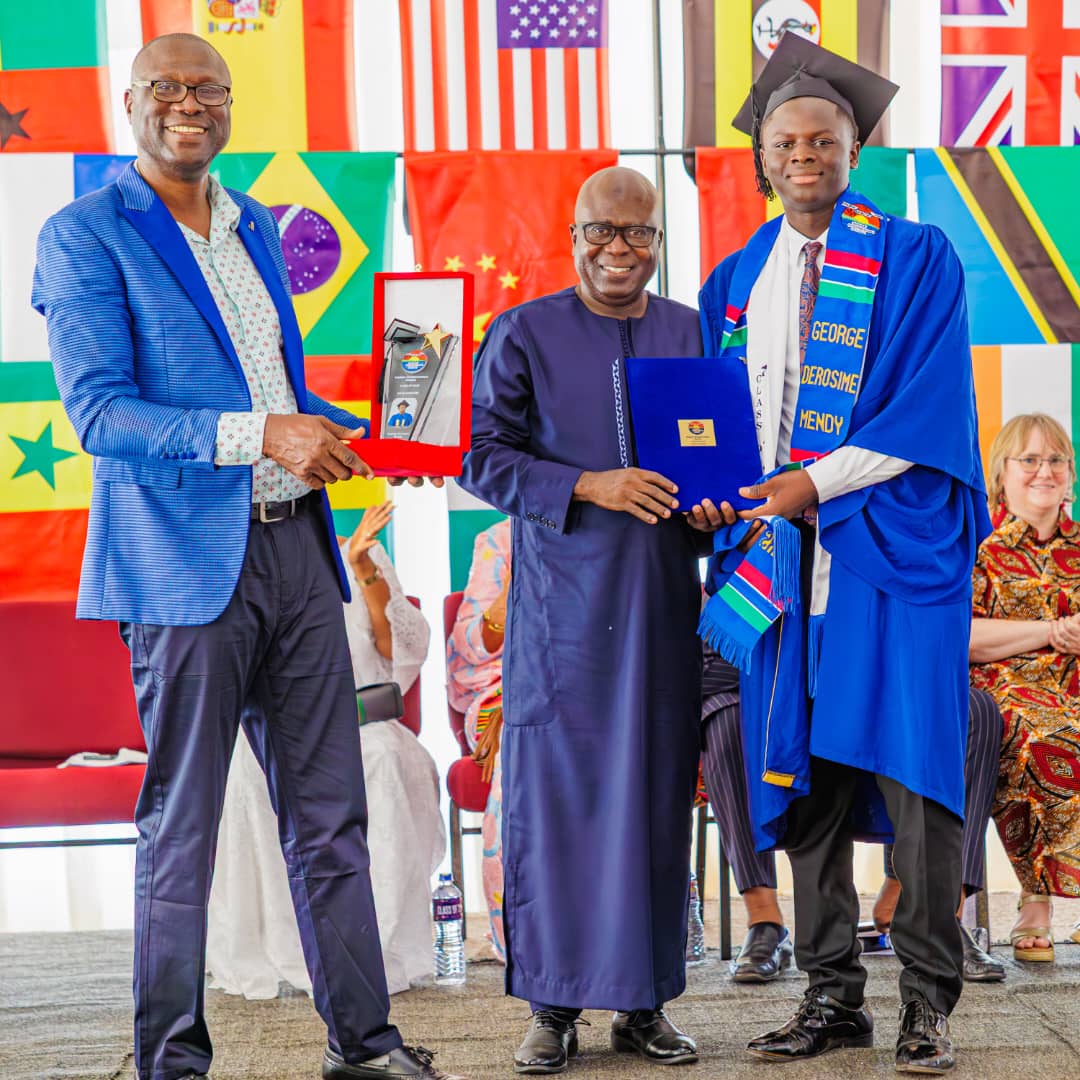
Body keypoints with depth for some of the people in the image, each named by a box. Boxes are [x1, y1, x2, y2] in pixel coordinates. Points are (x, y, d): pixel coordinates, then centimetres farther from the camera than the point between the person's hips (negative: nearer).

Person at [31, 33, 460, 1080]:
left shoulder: (255, 227, 17)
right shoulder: (84, 236, -5)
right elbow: (98, 411, -15)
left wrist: (360, 436, 8)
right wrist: (258, 435, -23)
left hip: (296, 547, 7)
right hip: (185, 561, -6)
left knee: (330, 815, 10)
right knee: (180, 830, 2)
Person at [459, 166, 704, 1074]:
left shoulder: (691, 333, 13)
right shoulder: (522, 334, 3)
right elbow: (485, 457, -2)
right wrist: (587, 487, -14)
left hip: (660, 599, 3)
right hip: (561, 599, -3)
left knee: (656, 791, 3)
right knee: (555, 790, -3)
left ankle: (646, 1001, 12)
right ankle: (553, 1006, 6)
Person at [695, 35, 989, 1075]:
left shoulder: (917, 259, 2)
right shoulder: (735, 280, 16)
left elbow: (930, 407, -7)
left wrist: (814, 483, -15)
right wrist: (719, 491, -4)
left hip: (894, 543, -4)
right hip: (780, 551, 4)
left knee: (907, 758, -9)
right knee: (802, 768, 4)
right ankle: (832, 996, 12)